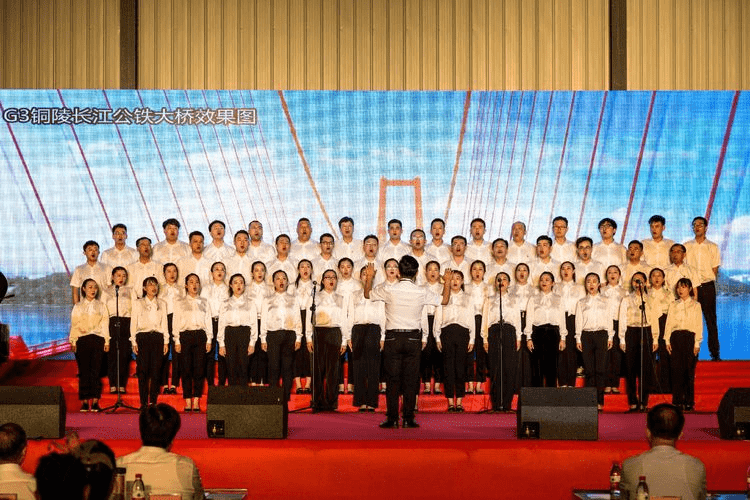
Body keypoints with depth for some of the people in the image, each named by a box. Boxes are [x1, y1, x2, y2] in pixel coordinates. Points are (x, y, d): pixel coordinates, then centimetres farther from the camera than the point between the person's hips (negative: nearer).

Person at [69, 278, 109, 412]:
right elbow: (74, 325, 10)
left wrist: (106, 341, 3)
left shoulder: (101, 306, 14)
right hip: (82, 340, 0)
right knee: (84, 371, -4)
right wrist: (73, 341, 0)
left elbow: (105, 324, 11)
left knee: (96, 370, -5)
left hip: (97, 340, 0)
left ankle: (95, 401, -3)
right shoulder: (78, 307, 13)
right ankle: (84, 402, -1)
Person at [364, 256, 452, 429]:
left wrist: (369, 277, 25)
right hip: (413, 338, 1)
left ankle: (392, 418, 2)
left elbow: (367, 294, 11)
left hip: (392, 338, 0)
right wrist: (447, 282, 24)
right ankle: (408, 418, 3)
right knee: (411, 380, 5)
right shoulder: (422, 293, -5)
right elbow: (444, 301, 11)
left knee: (392, 379, 3)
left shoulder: (389, 291, -8)